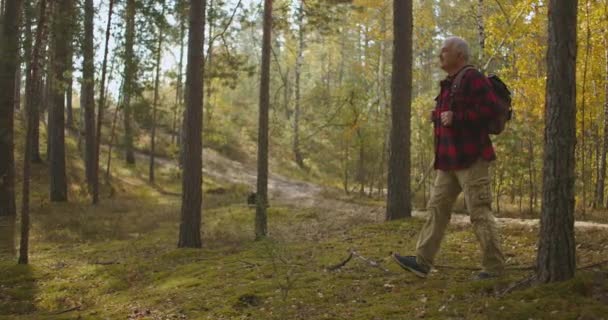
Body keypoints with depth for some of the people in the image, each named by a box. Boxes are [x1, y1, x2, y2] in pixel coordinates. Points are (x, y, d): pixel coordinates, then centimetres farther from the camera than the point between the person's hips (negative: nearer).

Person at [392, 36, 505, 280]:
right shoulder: (450, 83, 20)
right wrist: (439, 116, 8)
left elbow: (490, 108, -20)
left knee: (479, 212, -6)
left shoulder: (473, 78, -9)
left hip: (470, 158, -10)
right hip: (450, 159, 10)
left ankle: (494, 267, 3)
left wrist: (455, 118, -20)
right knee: (437, 207, 7)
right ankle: (422, 262, 8)